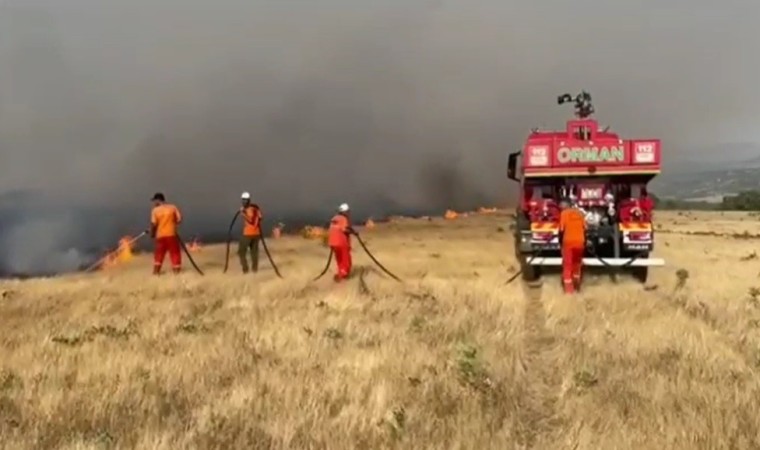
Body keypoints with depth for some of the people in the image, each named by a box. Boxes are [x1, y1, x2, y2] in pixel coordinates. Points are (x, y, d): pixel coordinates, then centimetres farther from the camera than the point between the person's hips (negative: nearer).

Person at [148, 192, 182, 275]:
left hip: (160, 235, 1)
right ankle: (176, 268, 6)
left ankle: (156, 270, 16)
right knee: (175, 252, 6)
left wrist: (152, 233, 7)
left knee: (159, 253, 14)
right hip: (171, 234, -1)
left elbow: (153, 224, -7)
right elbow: (179, 219, -4)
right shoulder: (173, 207, -1)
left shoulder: (155, 210, -4)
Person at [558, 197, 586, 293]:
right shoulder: (579, 212, 7)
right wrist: (584, 241, 14)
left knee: (567, 265, 4)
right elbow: (585, 228, 6)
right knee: (577, 263, 21)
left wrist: (560, 240, 4)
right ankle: (577, 284, 33)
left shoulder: (564, 213, -6)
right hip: (579, 241, 4)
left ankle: (569, 289, 3)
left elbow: (562, 229, -9)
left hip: (568, 241, -4)